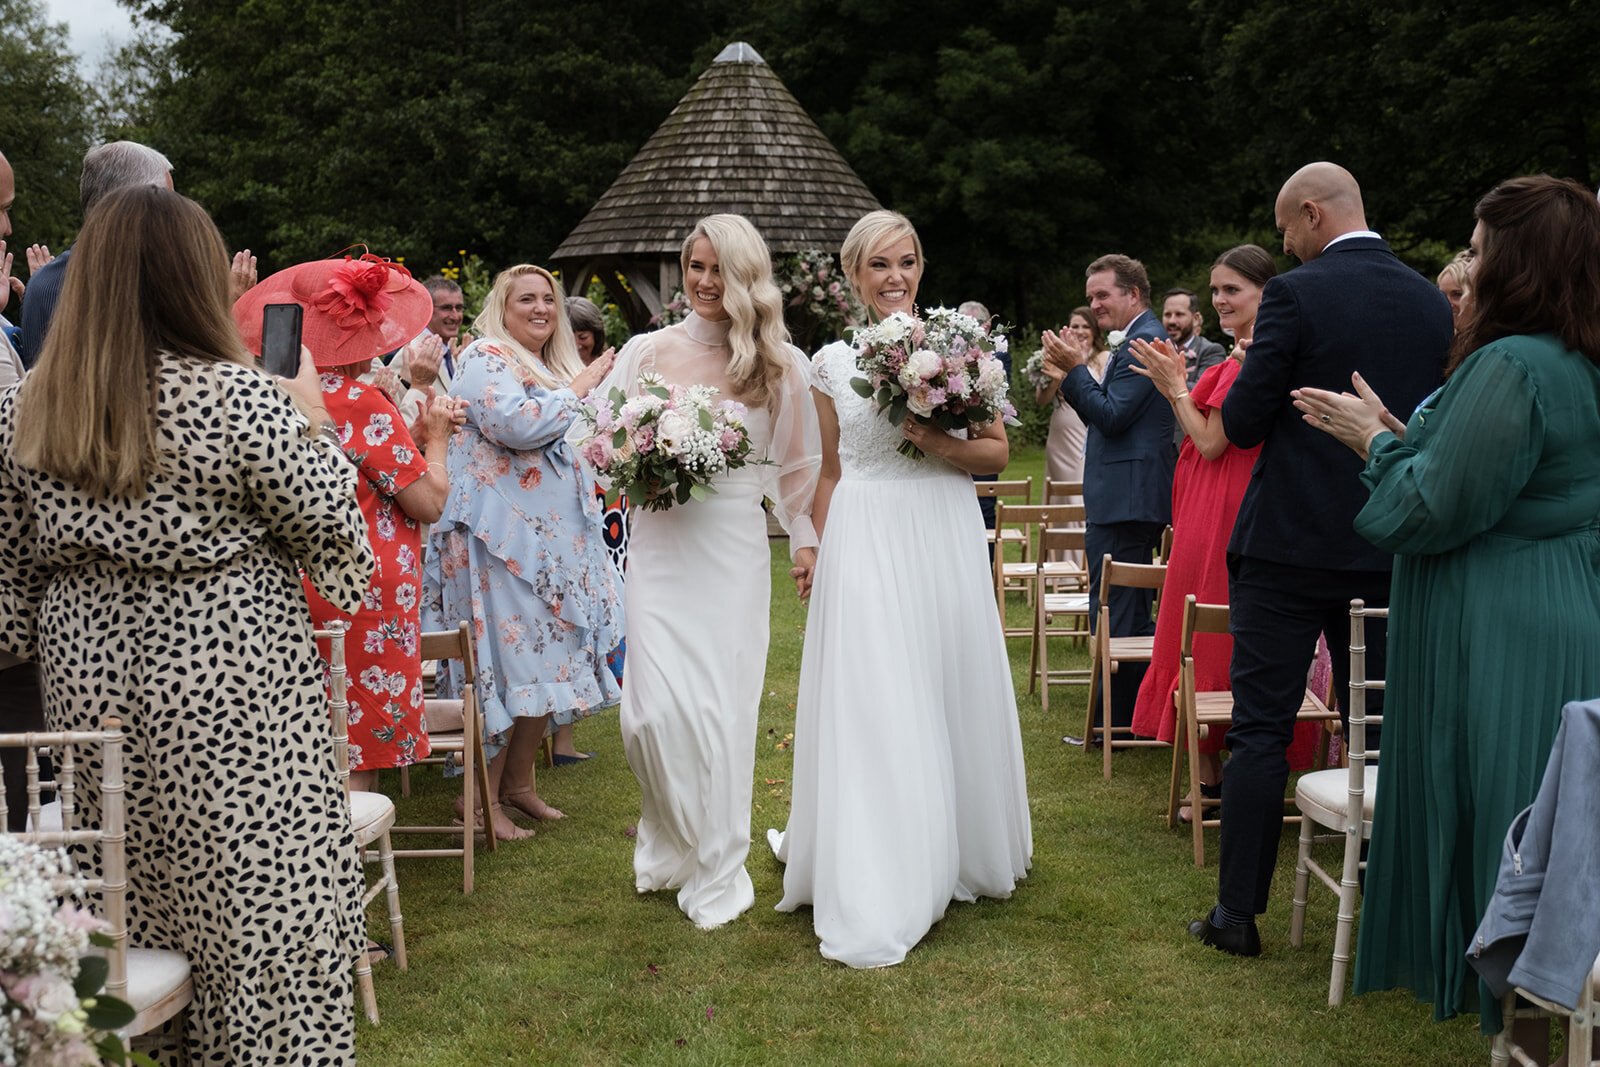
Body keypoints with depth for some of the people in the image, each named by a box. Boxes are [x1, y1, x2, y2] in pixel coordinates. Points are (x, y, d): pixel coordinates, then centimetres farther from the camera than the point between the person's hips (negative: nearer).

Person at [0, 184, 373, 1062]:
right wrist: (313, 421, 6)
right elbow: (330, 529, -7)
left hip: (92, 684, 6)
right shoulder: (239, 399, -15)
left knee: (132, 918, 17)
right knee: (263, 920, 3)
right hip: (231, 692, -6)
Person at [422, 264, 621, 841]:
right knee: (508, 661, -9)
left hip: (556, 539, 9)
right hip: (503, 538, -9)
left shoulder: (555, 367, 20)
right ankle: (482, 796, 1)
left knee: (547, 658, 11)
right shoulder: (485, 358, -8)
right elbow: (515, 425, -24)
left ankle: (518, 780, 22)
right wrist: (579, 388, -15)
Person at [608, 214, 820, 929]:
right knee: (653, 710, -5)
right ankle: (667, 843, 24)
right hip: (659, 543, 1)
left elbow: (797, 465, 12)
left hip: (734, 549, -1)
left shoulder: (779, 364, 5)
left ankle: (717, 871, 15)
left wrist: (805, 540, 9)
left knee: (722, 709, -3)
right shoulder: (646, 352, 6)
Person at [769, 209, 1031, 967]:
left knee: (951, 698, 8)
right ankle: (875, 898, 3)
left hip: (945, 540, 1)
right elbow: (830, 472, 12)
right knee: (870, 710, -2)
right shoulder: (833, 362, 6)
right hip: (864, 546, 0)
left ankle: (959, 854, 28)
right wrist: (818, 553, 6)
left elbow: (998, 453, 3)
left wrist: (936, 442, -14)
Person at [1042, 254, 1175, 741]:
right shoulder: (1141, 339, 18)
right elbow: (1108, 414, 18)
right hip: (1133, 497, 11)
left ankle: (1118, 722, 1)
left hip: (1125, 498, -11)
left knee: (1114, 613, -5)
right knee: (1135, 613, 17)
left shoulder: (1141, 343, -15)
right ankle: (1140, 717, 26)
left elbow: (1112, 416, -19)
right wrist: (1076, 372, 10)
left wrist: (1075, 369, -15)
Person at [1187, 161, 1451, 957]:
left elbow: (1242, 423, -11)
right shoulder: (1433, 303, 6)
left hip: (1290, 544, -5)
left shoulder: (1295, 296, -12)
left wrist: (1256, 365, 8)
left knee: (1260, 731, 3)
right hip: (1391, 549, 5)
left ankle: (1238, 912, 7)